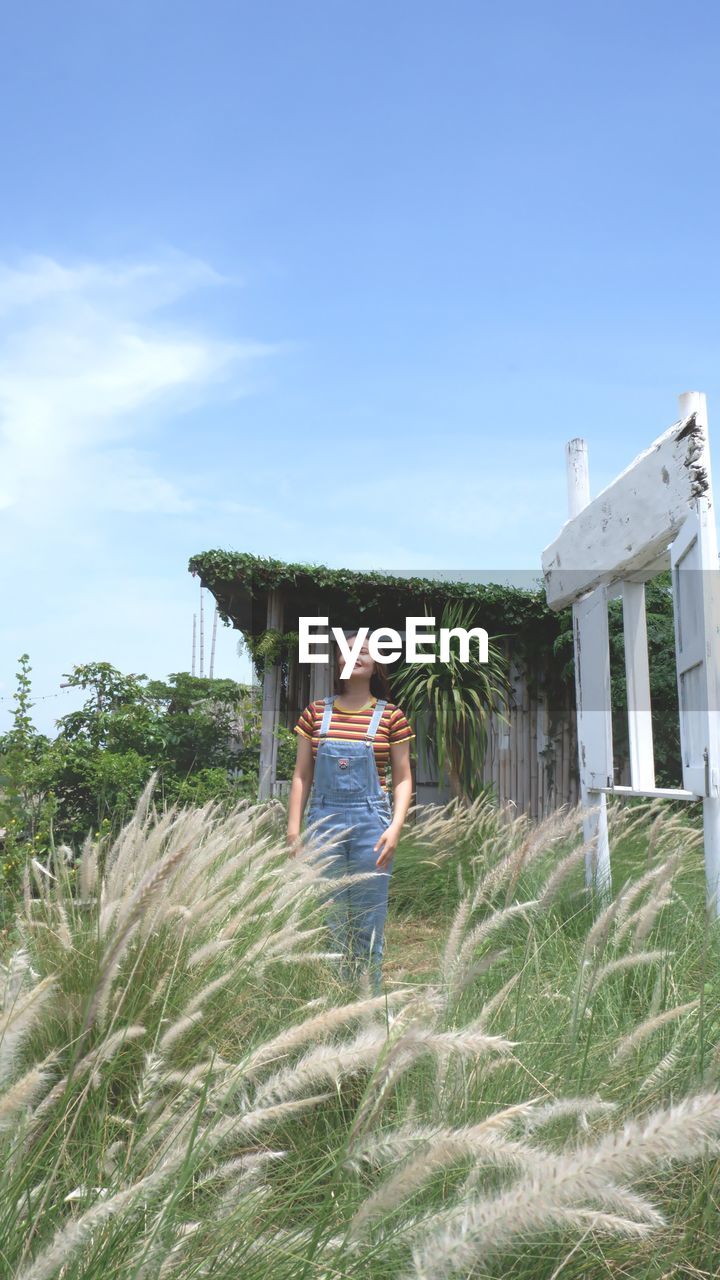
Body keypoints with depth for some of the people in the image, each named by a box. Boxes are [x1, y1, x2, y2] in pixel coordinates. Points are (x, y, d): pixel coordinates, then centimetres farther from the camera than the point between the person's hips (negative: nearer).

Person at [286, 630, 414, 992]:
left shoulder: (390, 716, 2)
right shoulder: (316, 713, 7)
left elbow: (402, 779, 4)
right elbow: (302, 776, 8)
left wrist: (395, 828, -8)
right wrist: (293, 829, 1)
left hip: (370, 824, -1)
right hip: (324, 821, 2)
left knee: (368, 927, 4)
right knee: (326, 922, 7)